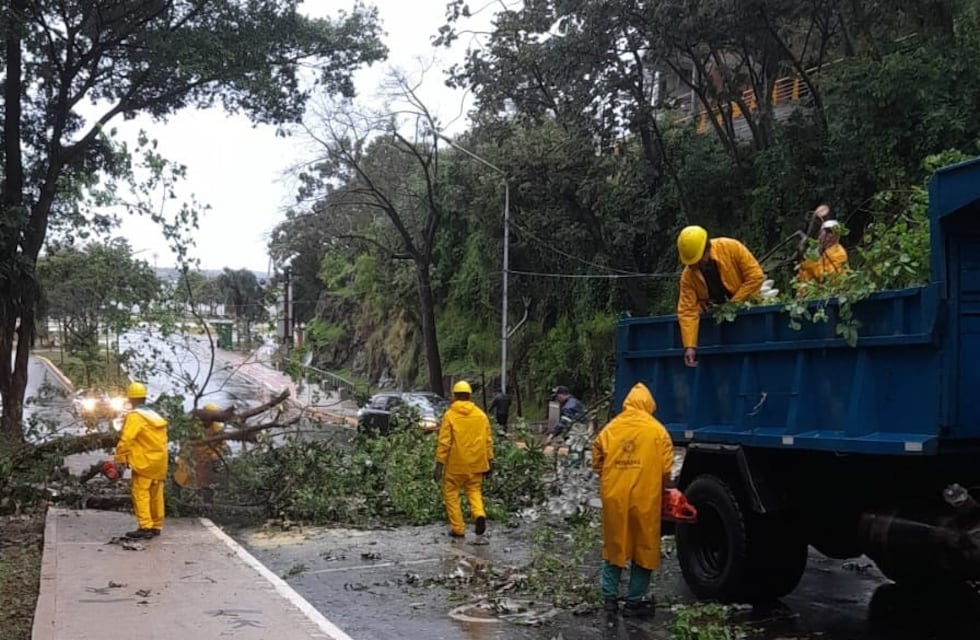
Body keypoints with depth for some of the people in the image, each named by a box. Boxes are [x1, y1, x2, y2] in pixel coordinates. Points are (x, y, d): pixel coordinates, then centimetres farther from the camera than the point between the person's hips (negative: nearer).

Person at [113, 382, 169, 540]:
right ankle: (156, 526, 18)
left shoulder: (135, 416, -10)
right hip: (159, 462, 8)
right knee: (156, 495, 12)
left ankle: (145, 527, -10)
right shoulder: (155, 416, 14)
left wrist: (118, 459, -9)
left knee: (140, 493, -5)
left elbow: (126, 440, -17)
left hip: (144, 462, -8)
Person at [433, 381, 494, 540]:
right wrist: (490, 461, 14)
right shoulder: (481, 415, 4)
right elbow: (488, 440, 6)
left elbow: (444, 443, -10)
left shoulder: (450, 415, -8)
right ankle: (479, 514, -10)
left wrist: (439, 464, -7)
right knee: (474, 491, 17)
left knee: (451, 494, 10)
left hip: (455, 464, -3)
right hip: (475, 463, 4)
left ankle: (458, 528, 9)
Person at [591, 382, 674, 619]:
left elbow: (597, 464, 6)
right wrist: (660, 489, 14)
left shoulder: (609, 429, 3)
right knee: (644, 550, 9)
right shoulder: (657, 430, -4)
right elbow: (666, 469, -5)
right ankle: (635, 601, 13)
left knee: (613, 547, 15)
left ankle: (609, 598, 16)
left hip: (614, 497, 3)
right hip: (645, 498, -3)